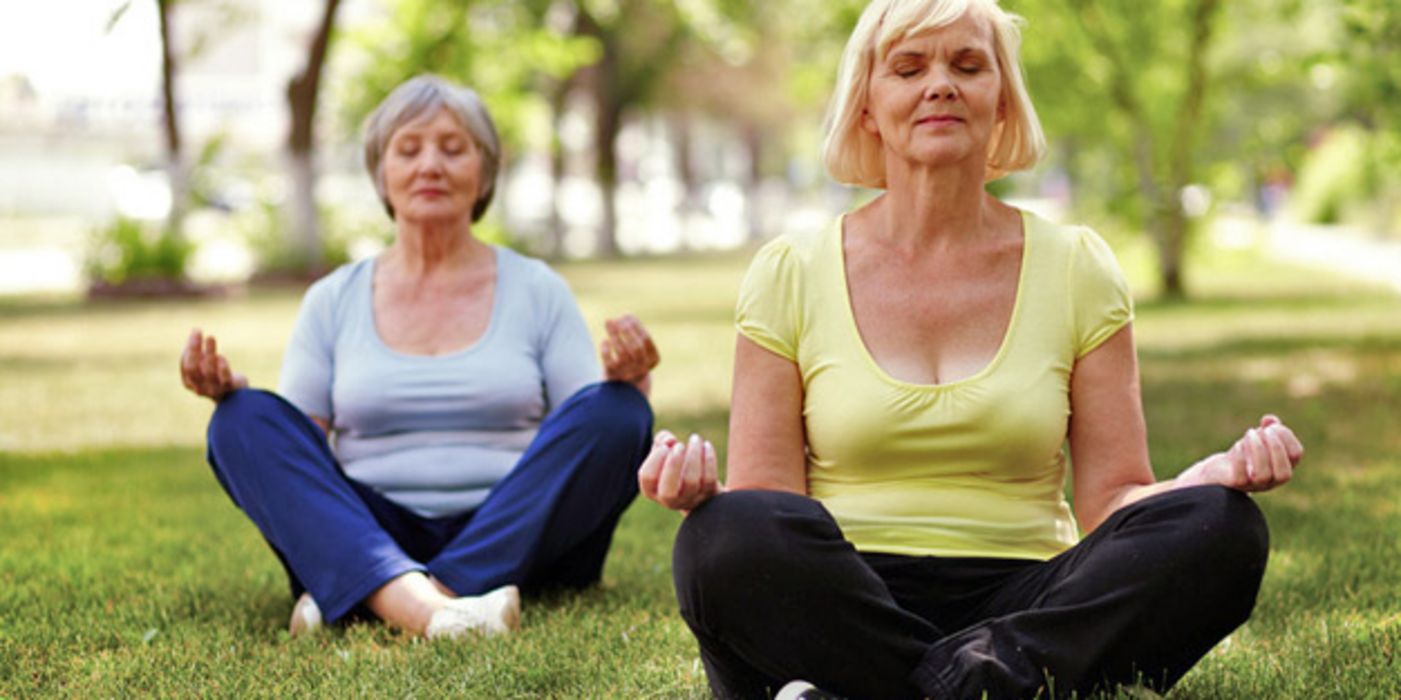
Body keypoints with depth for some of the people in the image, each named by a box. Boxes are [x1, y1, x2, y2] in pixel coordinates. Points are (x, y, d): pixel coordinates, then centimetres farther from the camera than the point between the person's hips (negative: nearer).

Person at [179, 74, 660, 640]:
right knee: (247, 420, -21)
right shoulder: (333, 302, 15)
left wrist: (630, 379, -15)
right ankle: (417, 607, -47)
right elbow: (293, 455, 8)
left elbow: (595, 437, 5)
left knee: (615, 411, -23)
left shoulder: (538, 291, 12)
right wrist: (228, 390, -10)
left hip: (514, 541, -1)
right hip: (365, 543, 1)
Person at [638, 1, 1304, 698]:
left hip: (1020, 604, 2)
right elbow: (763, 524, 2)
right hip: (842, 606, -2)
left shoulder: (1075, 267, 9)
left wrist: (1216, 475, -15)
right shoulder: (790, 273, 6)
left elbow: (1111, 501, 6)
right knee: (731, 534, -34)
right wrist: (702, 492, -21)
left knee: (1219, 530, -26)